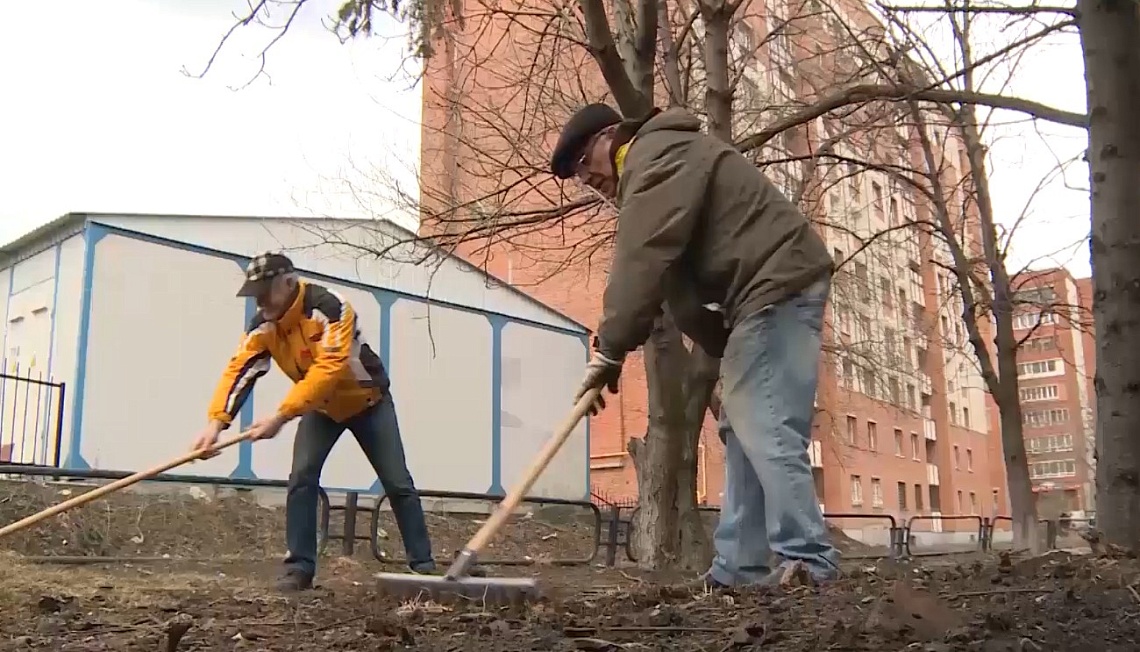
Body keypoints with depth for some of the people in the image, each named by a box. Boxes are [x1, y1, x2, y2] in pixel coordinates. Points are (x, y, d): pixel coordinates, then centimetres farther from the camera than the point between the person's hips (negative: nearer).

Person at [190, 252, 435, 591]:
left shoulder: (328, 307, -34)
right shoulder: (263, 326, -16)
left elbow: (327, 370, -41)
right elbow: (239, 370, -23)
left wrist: (280, 416, -45)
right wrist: (217, 421, -38)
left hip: (368, 400, -4)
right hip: (321, 407, 5)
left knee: (398, 484, -2)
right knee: (301, 478, -13)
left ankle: (423, 564, 10)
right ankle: (300, 567, -3)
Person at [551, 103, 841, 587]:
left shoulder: (657, 155, -8)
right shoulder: (655, 163, 26)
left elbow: (643, 259, -20)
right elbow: (667, 265, 19)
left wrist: (609, 349, -19)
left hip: (779, 288, -11)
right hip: (766, 294, 11)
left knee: (764, 429, -15)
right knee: (742, 429, 8)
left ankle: (808, 564, -13)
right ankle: (739, 568, 9)